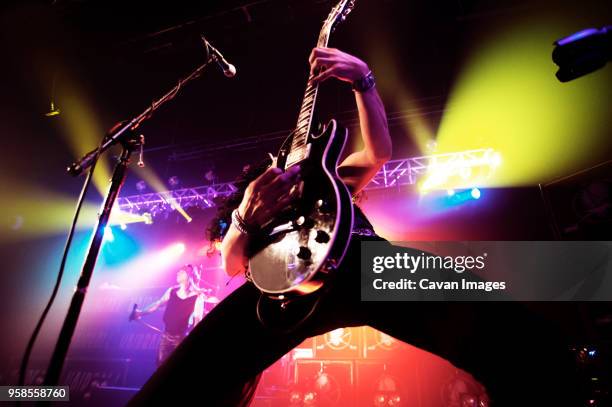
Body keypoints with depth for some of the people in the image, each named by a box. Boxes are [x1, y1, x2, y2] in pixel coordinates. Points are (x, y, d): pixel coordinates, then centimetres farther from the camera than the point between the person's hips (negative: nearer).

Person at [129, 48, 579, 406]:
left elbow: (379, 152, 22)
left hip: (361, 257, 1)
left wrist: (363, 81, 12)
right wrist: (245, 219, -4)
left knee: (526, 343, -21)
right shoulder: (248, 196, 34)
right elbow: (232, 264, 18)